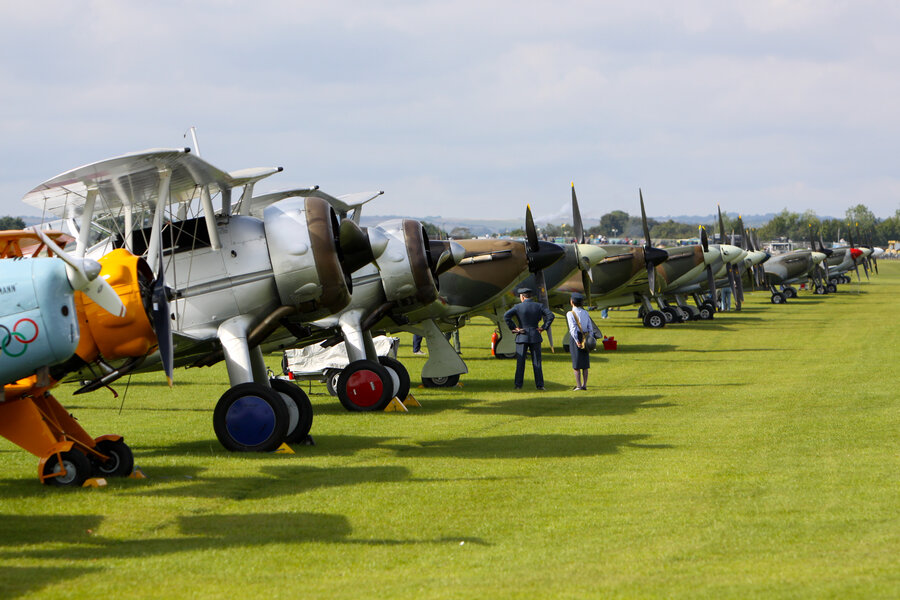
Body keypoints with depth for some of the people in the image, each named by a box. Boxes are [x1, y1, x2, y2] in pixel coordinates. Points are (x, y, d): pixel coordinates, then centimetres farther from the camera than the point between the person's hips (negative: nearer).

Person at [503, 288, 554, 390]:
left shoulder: (518, 307, -4)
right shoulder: (539, 306, 2)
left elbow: (506, 316, -15)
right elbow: (550, 316, -8)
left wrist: (513, 328, -7)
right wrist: (544, 327, -2)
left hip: (522, 337, -2)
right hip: (535, 337, 2)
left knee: (520, 362, 3)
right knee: (537, 362, 5)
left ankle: (518, 385, 0)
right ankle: (539, 384, 2)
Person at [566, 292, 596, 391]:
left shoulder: (570, 314, -8)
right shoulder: (585, 313, 8)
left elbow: (573, 328, -15)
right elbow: (590, 328, 6)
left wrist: (577, 341, -16)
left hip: (576, 338, -5)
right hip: (585, 338, 5)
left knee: (576, 364, -1)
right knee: (585, 363, 11)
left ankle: (578, 385, -3)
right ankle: (584, 384, 13)